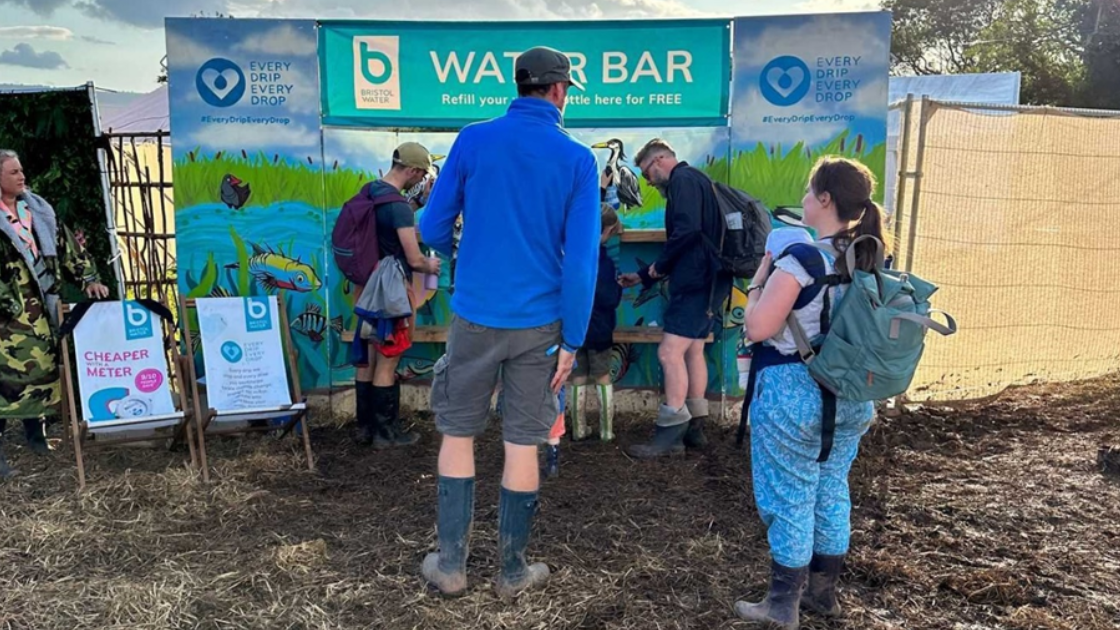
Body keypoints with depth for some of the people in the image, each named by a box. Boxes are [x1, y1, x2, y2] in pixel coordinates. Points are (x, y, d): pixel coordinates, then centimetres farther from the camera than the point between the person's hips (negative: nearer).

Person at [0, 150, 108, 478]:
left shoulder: (37, 209, 10)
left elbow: (66, 243, 11)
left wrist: (89, 278, 3)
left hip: (41, 307, 6)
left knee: (42, 367, 11)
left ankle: (37, 433, 25)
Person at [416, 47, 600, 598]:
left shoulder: (472, 140, -2)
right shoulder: (577, 159, -4)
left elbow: (432, 230, 1)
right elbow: (581, 259, -9)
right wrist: (572, 340, -4)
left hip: (474, 316, 1)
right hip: (539, 323, 0)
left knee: (458, 435, 14)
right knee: (522, 445, 9)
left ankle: (451, 564, 22)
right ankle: (513, 571, 24)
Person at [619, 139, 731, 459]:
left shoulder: (682, 180, -9)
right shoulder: (694, 180, 24)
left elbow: (687, 231, -25)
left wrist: (660, 265, -9)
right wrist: (643, 276, 25)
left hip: (697, 281, -11)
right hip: (706, 279, 11)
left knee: (670, 352, -11)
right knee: (693, 350, 14)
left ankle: (670, 435, -8)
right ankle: (694, 427, 21)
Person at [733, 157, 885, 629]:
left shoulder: (802, 258, -19)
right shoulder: (867, 259, 4)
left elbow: (758, 328, -21)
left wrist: (758, 280, -6)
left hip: (794, 393, -7)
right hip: (850, 394, 8)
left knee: (789, 500, 5)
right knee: (831, 492, 18)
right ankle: (823, 592, 32)